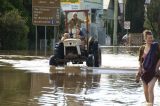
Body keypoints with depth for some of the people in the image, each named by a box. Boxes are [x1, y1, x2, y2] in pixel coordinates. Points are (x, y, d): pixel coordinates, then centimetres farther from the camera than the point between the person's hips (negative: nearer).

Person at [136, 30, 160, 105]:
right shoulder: (142, 48, 2)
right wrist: (141, 67, -1)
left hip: (153, 71, -4)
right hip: (144, 72, 4)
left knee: (150, 89, -19)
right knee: (145, 91, 12)